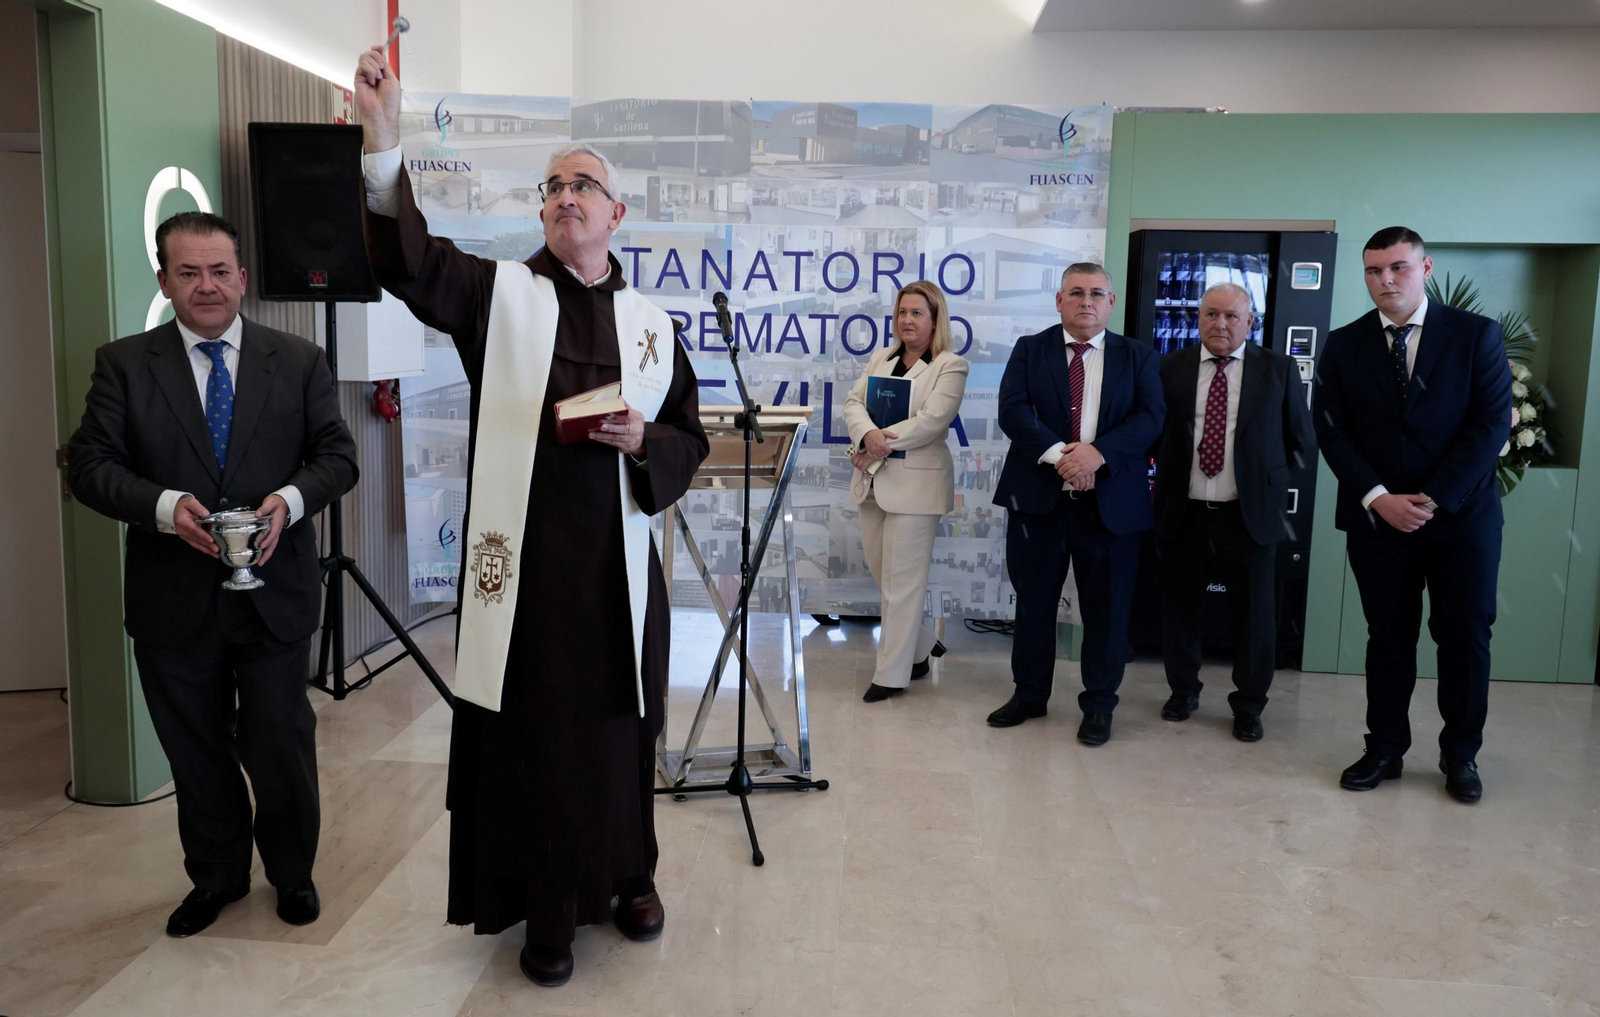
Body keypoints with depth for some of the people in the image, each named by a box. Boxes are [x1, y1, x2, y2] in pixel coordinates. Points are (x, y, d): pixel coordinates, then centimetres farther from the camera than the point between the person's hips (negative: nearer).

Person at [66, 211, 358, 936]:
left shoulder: (299, 362, 4)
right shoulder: (124, 364, 2)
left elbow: (337, 455, 2)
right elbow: (89, 466, -3)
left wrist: (291, 498, -18)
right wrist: (166, 508, -20)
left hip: (274, 594, 0)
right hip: (173, 599, 1)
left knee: (281, 746, 7)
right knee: (195, 750, 15)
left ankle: (292, 874, 30)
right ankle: (216, 876, 36)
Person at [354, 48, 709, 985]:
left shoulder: (653, 325, 9)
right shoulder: (500, 293, 2)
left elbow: (691, 441, 12)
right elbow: (410, 259, -16)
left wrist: (642, 443, -11)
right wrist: (386, 137, -31)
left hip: (617, 565, 2)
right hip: (523, 560, -2)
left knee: (620, 733, 12)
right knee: (531, 736, 5)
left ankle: (627, 876, 34)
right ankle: (547, 913, 22)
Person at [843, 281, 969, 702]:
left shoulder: (951, 366, -4)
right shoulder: (882, 358, 14)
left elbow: (931, 420, -15)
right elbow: (854, 402, 3)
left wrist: (879, 445, -15)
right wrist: (868, 434, -18)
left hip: (915, 482, -6)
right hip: (873, 480, 7)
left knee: (901, 581, -2)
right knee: (880, 571, 12)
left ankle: (892, 674, 7)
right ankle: (920, 647, 31)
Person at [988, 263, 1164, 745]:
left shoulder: (1137, 357, 7)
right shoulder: (1029, 350, 6)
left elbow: (1150, 417, -5)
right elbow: (1012, 410, -8)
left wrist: (1098, 452, -21)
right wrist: (1058, 455, -21)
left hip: (1111, 501, 0)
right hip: (1038, 496, 0)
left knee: (1106, 608, 6)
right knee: (1033, 602, 10)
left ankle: (1098, 705, 22)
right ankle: (1029, 693, 27)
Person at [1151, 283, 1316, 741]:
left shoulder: (1278, 369, 2)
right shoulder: (1171, 368, 3)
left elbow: (1302, 444, 8)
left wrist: (1268, 476, 5)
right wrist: (1167, 476, 3)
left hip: (1250, 514, -1)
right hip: (1183, 514, 1)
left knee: (1254, 614, 6)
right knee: (1179, 609, 12)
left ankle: (1248, 706, 23)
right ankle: (1183, 690, 32)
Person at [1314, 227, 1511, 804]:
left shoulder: (1476, 335, -1)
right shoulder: (1343, 346, 4)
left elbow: (1492, 424, -6)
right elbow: (1332, 432, -1)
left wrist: (1434, 498, -14)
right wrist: (1378, 498, -12)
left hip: (1462, 515, -1)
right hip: (1376, 519, 1)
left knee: (1465, 638, 5)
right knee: (1388, 638, 9)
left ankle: (1460, 756, 21)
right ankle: (1384, 750, 20)